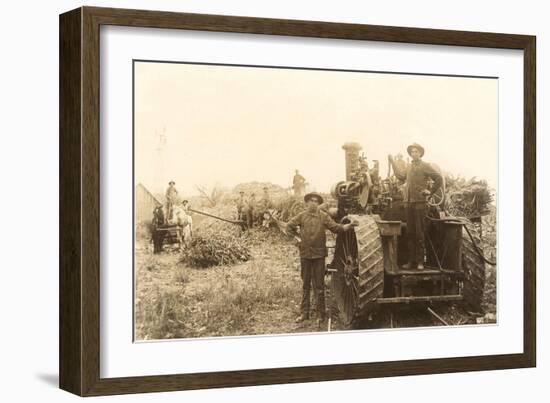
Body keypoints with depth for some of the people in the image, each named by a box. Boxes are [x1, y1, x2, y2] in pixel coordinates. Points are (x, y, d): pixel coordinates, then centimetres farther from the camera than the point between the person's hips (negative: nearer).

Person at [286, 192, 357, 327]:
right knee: (305, 285, 11)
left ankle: (321, 315, 5)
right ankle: (304, 313, 19)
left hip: (319, 254, -2)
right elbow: (289, 226, 10)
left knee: (319, 285, 0)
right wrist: (297, 237, 2)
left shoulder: (323, 216, 1)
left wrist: (348, 226, -20)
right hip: (305, 254, 2)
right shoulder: (301, 216, 4)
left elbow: (335, 227, -6)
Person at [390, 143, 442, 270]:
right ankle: (412, 261, 12)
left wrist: (430, 192, -5)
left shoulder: (425, 166, -4)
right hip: (409, 202, 7)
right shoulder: (409, 167, 17)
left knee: (419, 233, -6)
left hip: (419, 203, -7)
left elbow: (439, 179, -6)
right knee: (410, 233, 7)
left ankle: (420, 262, -3)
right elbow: (402, 177, 35)